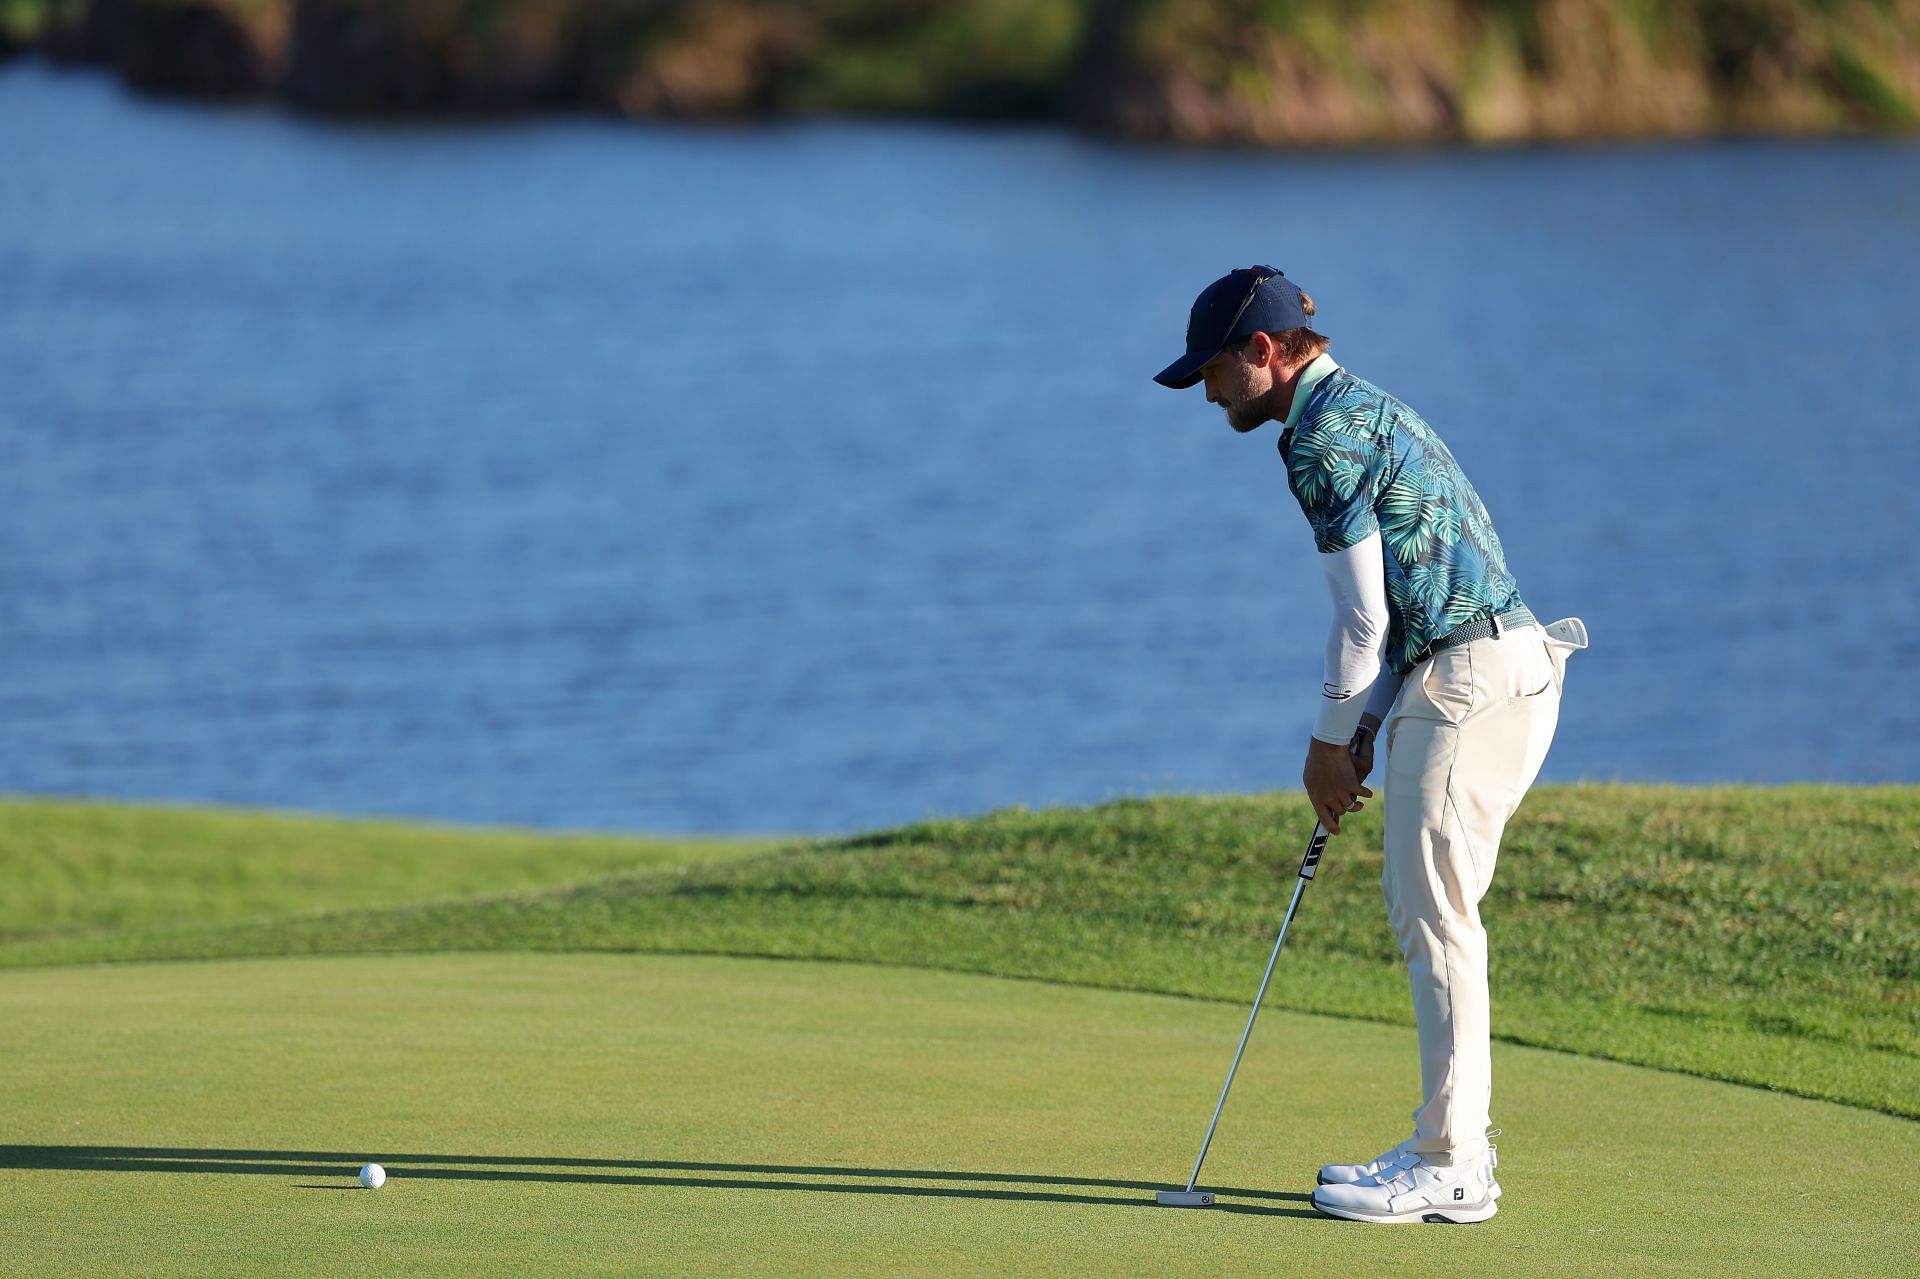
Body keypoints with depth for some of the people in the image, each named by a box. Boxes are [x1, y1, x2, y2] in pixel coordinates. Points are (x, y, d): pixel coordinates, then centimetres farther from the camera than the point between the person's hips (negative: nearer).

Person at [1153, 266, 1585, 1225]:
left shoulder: (1326, 435, -11)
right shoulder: (1364, 411, 21)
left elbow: (1364, 615, -12)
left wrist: (1331, 741, -1)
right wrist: (1362, 732, 16)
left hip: (1472, 679, -10)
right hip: (1494, 669, 10)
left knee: (1435, 913, -7)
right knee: (1422, 906, 14)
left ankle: (1449, 1169, -6)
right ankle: (1452, 1145, 18)